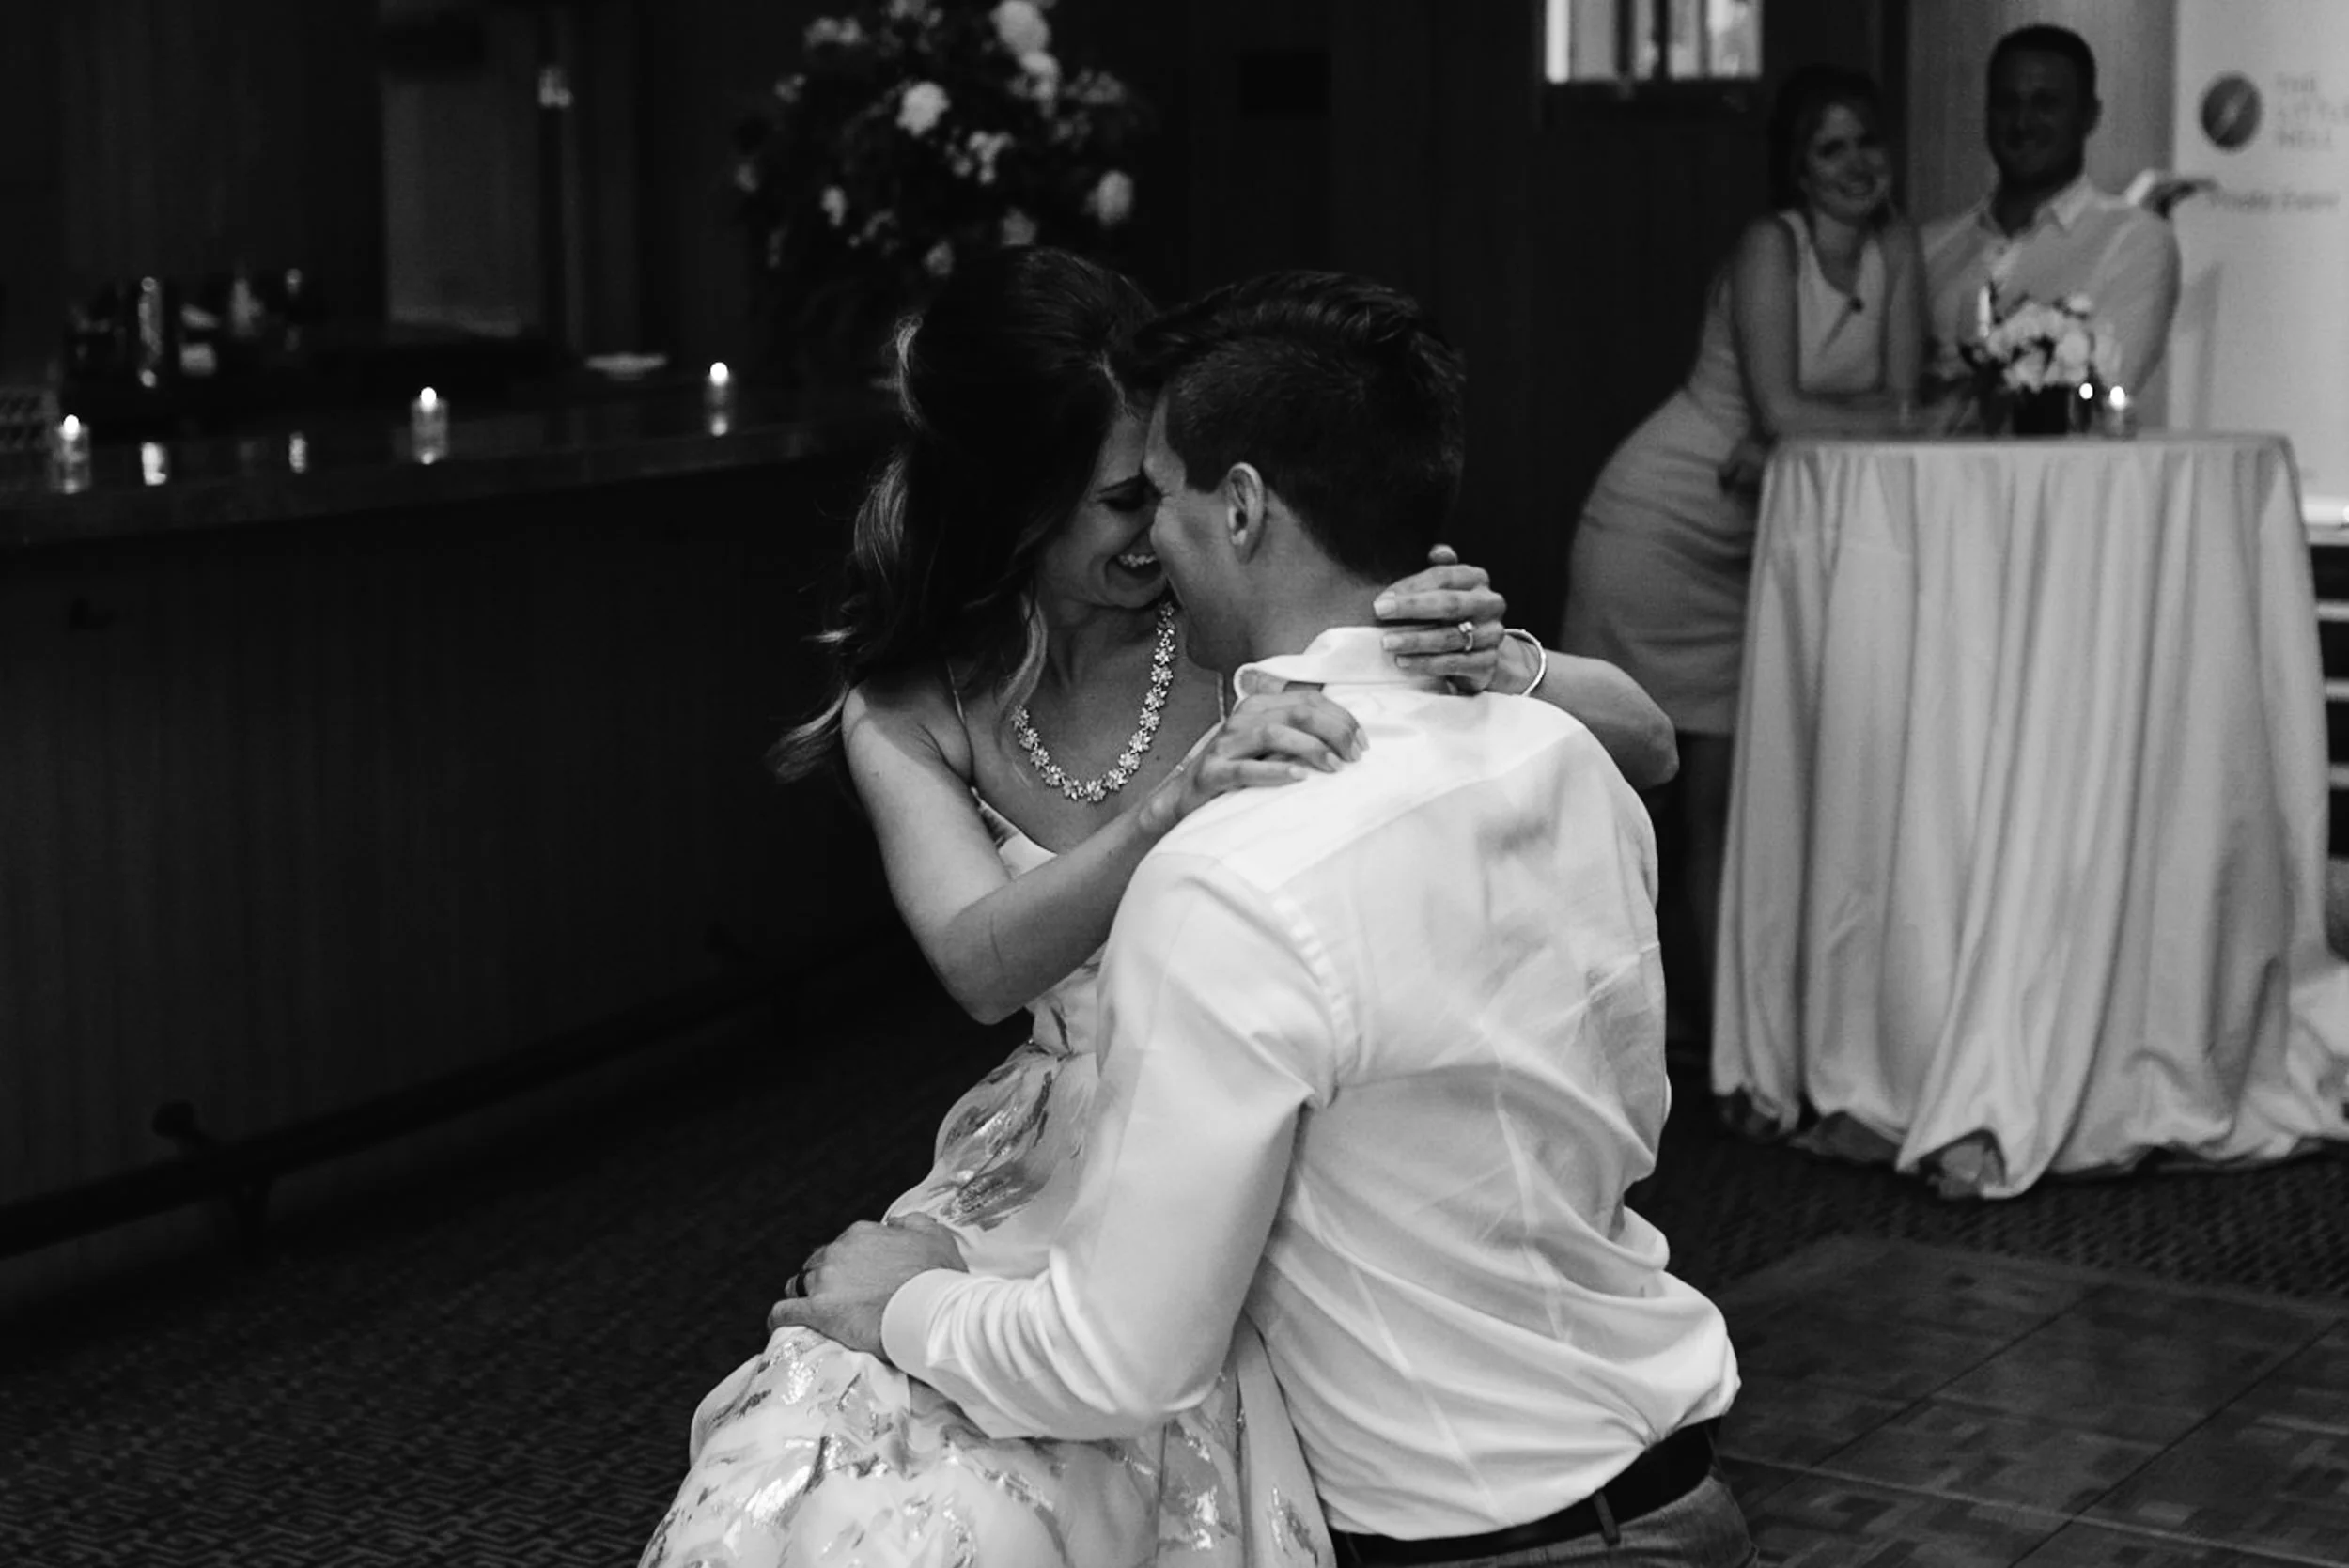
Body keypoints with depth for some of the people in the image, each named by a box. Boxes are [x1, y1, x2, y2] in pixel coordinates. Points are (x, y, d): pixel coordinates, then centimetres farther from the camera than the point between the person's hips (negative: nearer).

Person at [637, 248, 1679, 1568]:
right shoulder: (914, 715, 0)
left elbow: (1649, 743, -7)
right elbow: (982, 965, -20)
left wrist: (1505, 665, -29)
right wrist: (1178, 804, -37)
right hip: (1068, 1180, 3)